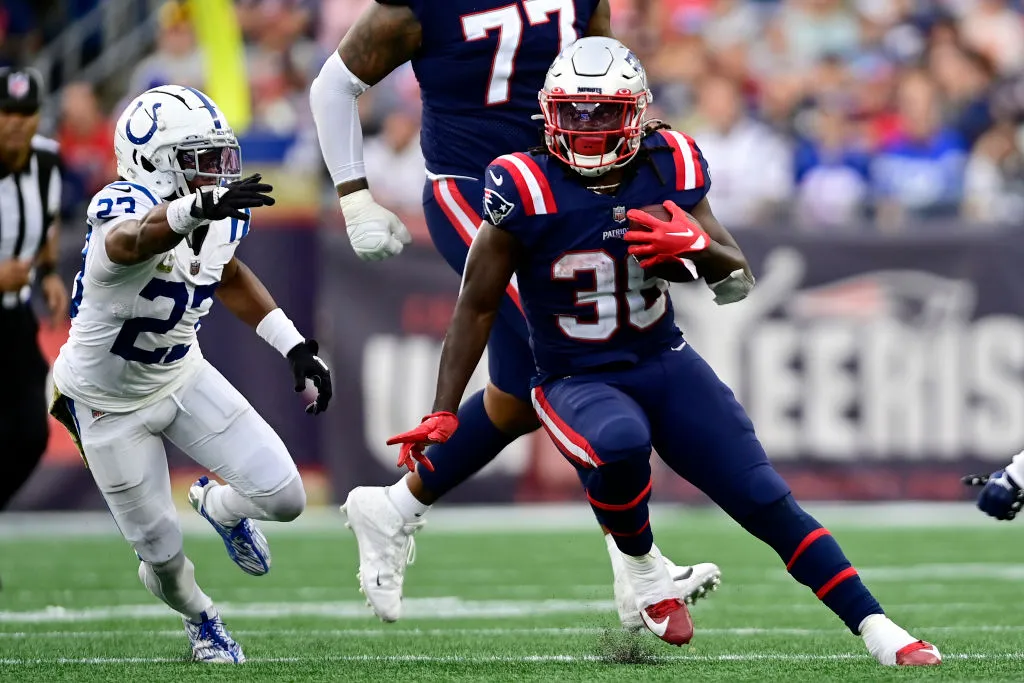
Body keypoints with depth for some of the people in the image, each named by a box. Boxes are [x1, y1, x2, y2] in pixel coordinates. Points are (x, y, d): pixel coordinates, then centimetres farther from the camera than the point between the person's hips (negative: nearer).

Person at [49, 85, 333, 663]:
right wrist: (195, 208, -84)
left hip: (183, 376, 5)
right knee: (163, 552, 6)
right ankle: (200, 617, 42)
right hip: (111, 403, -5)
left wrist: (293, 345, 2)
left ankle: (220, 505, 32)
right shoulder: (123, 209, -36)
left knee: (284, 498, -4)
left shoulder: (223, 215, -14)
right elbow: (128, 244, -63)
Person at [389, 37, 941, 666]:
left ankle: (876, 629, -7)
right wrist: (443, 413, -8)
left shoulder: (668, 168, -5)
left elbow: (740, 283, 0)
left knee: (767, 501, -10)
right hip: (577, 380, -3)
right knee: (621, 443, -37)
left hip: (666, 362, 3)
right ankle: (642, 564, -8)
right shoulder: (527, 189, -15)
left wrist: (697, 246, -23)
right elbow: (478, 306, -5)